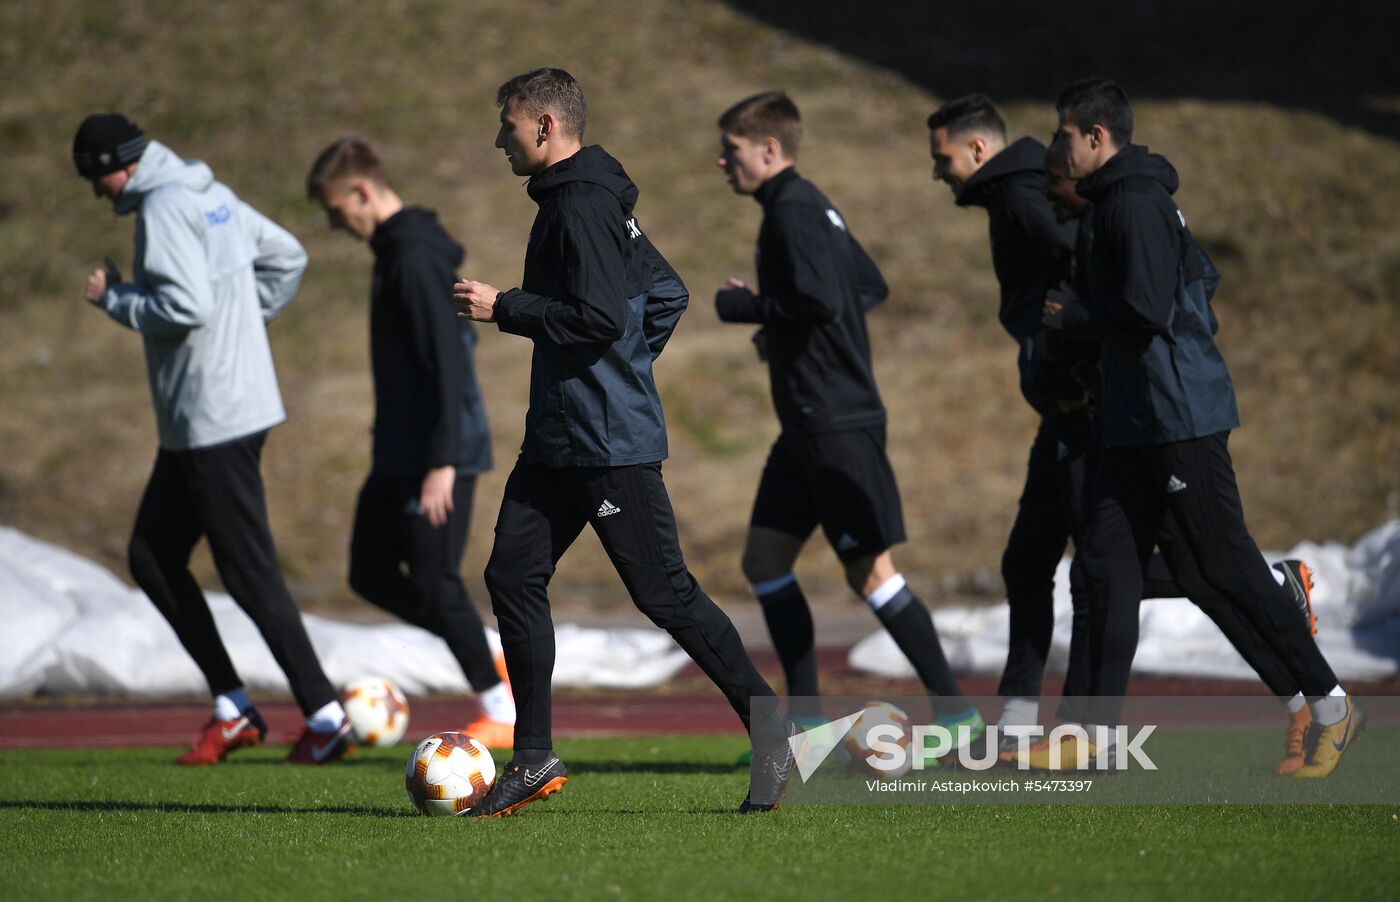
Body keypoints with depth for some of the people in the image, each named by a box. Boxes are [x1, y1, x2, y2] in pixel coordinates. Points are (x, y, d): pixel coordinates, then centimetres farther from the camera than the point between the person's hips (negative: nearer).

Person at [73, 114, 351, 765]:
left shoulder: (164, 207, -15)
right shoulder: (210, 195, 14)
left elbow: (187, 303, -26)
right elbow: (286, 257, 21)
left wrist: (115, 297, -11)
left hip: (218, 421, -10)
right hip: (193, 424, 10)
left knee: (249, 575, -5)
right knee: (151, 557, 12)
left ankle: (324, 717, -1)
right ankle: (231, 707, 12)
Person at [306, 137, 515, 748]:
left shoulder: (416, 258, -18)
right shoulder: (394, 250, 13)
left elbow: (447, 360, -23)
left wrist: (441, 463, -26)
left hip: (441, 452, -10)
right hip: (401, 455, 10)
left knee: (433, 581, -6)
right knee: (371, 572, 10)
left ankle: (502, 714, 4)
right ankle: (489, 660, 17)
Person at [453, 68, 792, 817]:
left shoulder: (583, 206, -16)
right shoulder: (570, 199, 16)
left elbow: (598, 317, -25)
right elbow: (667, 293, 23)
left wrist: (504, 308, -17)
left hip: (611, 444, -10)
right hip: (557, 438, 10)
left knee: (665, 593, -5)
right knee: (512, 575, 4)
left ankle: (768, 728, 6)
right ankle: (534, 759, 7)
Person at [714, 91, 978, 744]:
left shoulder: (792, 212, -13)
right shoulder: (811, 208, 16)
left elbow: (820, 300, -26)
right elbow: (870, 287, 25)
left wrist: (747, 308, -11)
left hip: (837, 425, -10)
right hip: (808, 424, 10)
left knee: (869, 570, -9)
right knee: (764, 559, 10)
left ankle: (954, 712, -5)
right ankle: (807, 722, 11)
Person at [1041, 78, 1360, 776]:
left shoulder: (1136, 204, -15)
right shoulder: (1121, 199, 16)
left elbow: (1144, 314, -23)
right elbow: (1201, 275, 26)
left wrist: (1072, 317, -8)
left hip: (1180, 418, -10)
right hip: (1134, 423, 10)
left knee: (1226, 563, -5)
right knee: (1107, 561, 5)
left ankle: (1330, 705, 3)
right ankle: (1103, 732, 6)